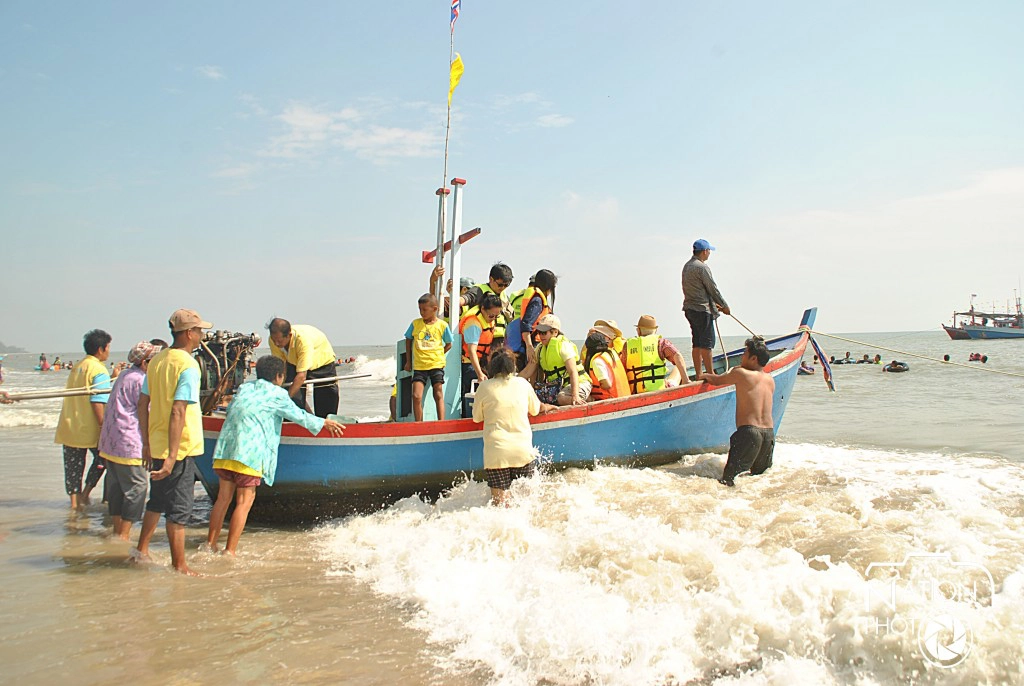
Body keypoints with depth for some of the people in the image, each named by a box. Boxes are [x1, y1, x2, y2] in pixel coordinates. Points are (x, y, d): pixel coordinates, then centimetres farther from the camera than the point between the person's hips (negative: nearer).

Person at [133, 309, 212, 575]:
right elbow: (178, 412, -24)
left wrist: (146, 443, 20)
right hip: (181, 447, -8)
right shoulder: (188, 365, -17)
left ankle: (141, 550, 33)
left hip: (157, 444, 8)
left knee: (157, 501, 23)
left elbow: (143, 404, 12)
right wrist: (172, 456, -25)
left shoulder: (157, 360, 8)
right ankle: (179, 566, 10)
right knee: (179, 508, 1)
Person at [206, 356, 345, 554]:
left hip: (224, 448, 7)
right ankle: (230, 551, -5)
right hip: (248, 454, -7)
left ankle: (210, 544, 18)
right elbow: (298, 415, 10)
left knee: (223, 498, 14)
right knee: (245, 501, -3)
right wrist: (323, 423, 24)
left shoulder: (244, 388, 19)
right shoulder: (277, 394, 3)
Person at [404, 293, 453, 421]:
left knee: (438, 395, 3)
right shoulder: (415, 323, 3)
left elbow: (449, 344, 9)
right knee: (416, 396, -8)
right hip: (419, 366, 1)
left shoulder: (442, 325, -2)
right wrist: (408, 361, 15)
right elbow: (408, 340, 16)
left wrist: (436, 355, 0)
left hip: (436, 364, -1)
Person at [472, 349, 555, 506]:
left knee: (500, 501, -1)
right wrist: (546, 407, 47)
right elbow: (535, 410, 25)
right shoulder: (523, 384, 8)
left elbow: (477, 418, 14)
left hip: (496, 453, -2)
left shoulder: (485, 387, 1)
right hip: (523, 451, 2)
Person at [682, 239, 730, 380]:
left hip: (690, 309, 9)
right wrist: (724, 306, 1)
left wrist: (713, 303, 22)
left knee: (697, 343, 11)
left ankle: (698, 375, 14)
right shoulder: (702, 267, -15)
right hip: (702, 310, -9)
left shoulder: (687, 266, 15)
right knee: (707, 343, -5)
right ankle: (710, 374, -1)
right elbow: (713, 289, -11)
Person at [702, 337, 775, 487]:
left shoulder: (740, 373, -5)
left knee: (727, 479, -9)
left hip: (748, 431, -7)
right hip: (769, 433, 7)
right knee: (761, 474, 23)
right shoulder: (770, 379, 14)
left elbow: (717, 380, 9)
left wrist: (703, 376, 28)